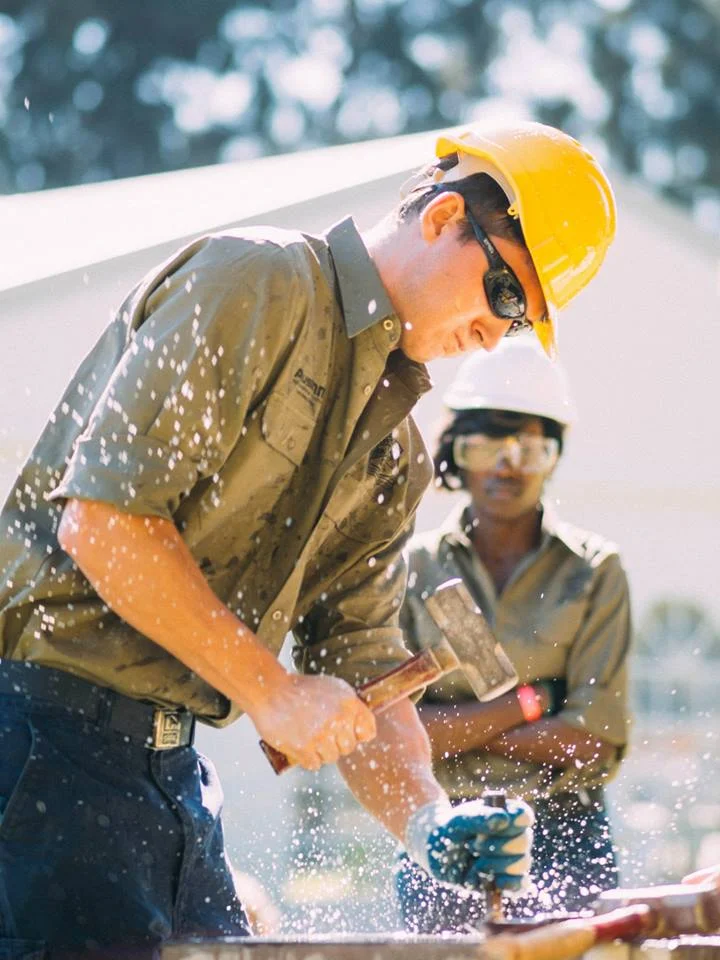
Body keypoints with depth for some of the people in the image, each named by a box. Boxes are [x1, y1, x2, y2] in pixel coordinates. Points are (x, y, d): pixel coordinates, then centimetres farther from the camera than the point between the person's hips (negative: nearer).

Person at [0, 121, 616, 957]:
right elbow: (101, 520, -19)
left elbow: (360, 668, 14)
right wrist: (270, 690, -16)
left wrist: (428, 822, -6)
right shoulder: (256, 283, -10)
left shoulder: (394, 454, 16)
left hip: (170, 762, 9)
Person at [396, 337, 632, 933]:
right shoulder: (414, 568, 7)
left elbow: (593, 741, -4)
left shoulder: (596, 572, 4)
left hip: (563, 834, -1)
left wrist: (454, 730, -5)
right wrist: (527, 704, -6)